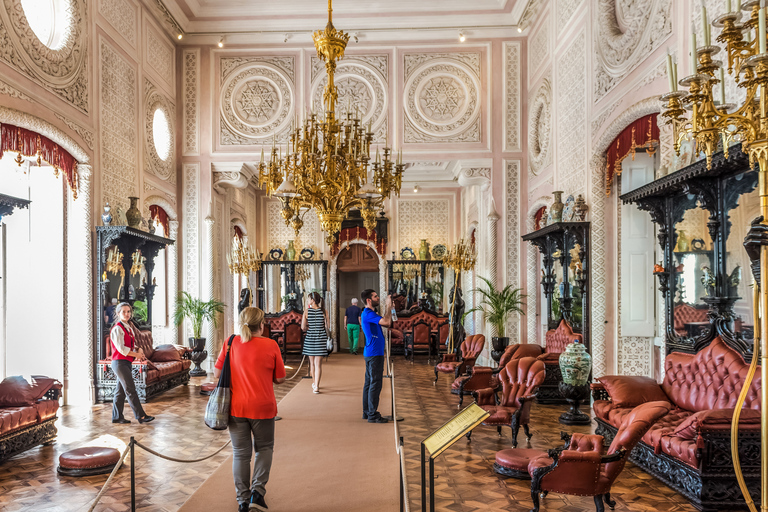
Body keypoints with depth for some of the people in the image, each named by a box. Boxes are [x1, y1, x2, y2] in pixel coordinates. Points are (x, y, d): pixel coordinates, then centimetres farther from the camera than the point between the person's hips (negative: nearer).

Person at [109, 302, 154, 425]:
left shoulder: (128, 328, 16)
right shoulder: (117, 328, -12)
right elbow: (121, 349, -19)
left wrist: (138, 350, 0)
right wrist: (137, 354, -12)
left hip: (126, 363, 9)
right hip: (120, 363, -9)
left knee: (120, 391, 12)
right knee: (130, 390, -7)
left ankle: (117, 417, 19)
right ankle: (141, 416, -5)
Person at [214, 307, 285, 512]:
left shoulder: (230, 343, -5)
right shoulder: (271, 345, -10)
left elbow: (217, 373, -1)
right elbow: (280, 378, -5)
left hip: (236, 408, 2)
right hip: (262, 408, -2)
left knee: (240, 452, 14)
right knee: (264, 448, 20)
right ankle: (257, 491, 8)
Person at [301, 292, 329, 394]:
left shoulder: (307, 311, -6)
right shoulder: (323, 310, -3)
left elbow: (303, 327, -6)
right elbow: (326, 326, -1)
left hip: (310, 337, 0)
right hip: (321, 338, 0)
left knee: (312, 362, 15)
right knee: (318, 363, 1)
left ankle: (314, 383, 30)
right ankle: (316, 386, -5)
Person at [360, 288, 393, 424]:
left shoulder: (371, 313, 18)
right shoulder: (368, 314, -15)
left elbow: (385, 323, 16)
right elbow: (387, 322, -25)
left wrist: (387, 308, 9)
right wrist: (389, 307, -13)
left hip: (371, 353, 10)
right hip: (374, 353, -10)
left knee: (369, 383, 13)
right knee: (375, 384, -6)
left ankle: (367, 412, 19)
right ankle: (372, 415, -2)